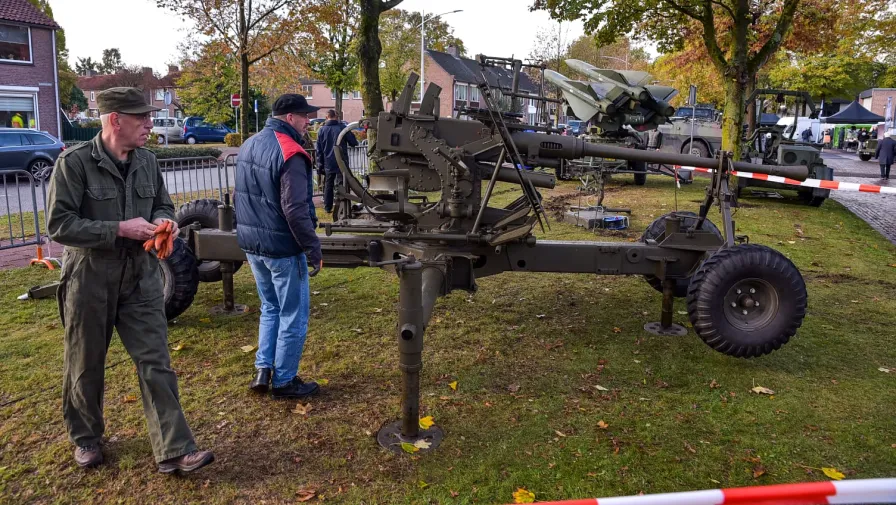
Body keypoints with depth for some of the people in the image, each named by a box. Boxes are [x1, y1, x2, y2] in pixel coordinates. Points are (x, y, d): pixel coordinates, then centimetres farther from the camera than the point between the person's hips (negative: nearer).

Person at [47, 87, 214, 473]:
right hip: (89, 279, -3)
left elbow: (162, 205, 16)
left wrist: (163, 221, -8)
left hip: (140, 278, 4)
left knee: (156, 363, 0)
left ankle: (174, 451, 4)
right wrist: (121, 229, -22)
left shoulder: (147, 161, 4)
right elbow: (60, 224, -15)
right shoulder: (75, 162, -12)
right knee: (85, 366, 14)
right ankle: (85, 438, 38)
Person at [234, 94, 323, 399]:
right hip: (283, 248, -8)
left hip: (252, 246, 9)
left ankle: (263, 371, 22)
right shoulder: (290, 154, -19)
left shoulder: (248, 145, 10)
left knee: (270, 308, 23)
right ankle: (284, 381, 15)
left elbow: (239, 197, 18)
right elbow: (295, 210, -25)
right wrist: (313, 248, -18)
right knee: (293, 316, 6)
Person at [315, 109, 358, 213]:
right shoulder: (342, 127, -6)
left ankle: (327, 207, 15)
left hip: (328, 163, 2)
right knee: (341, 184, 2)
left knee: (328, 185, 13)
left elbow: (319, 149, 4)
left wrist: (320, 163, 8)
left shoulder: (321, 130, 2)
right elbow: (354, 142, -3)